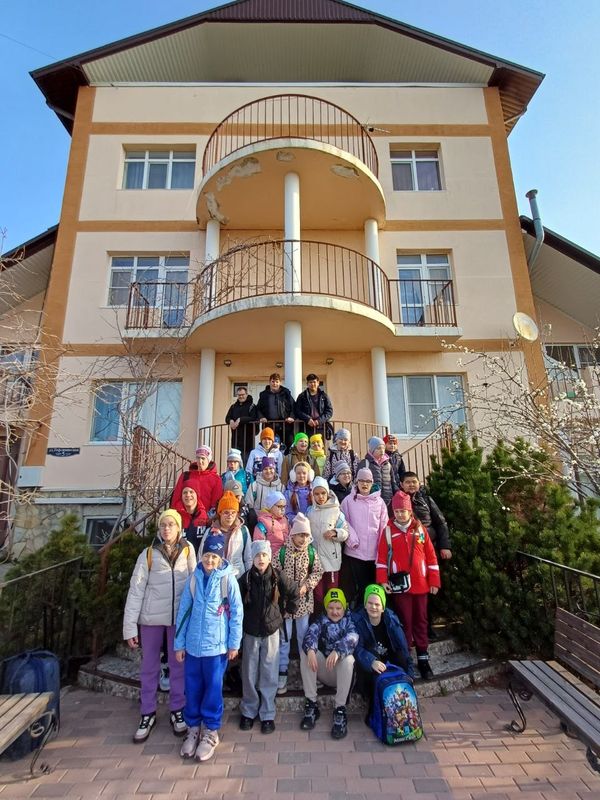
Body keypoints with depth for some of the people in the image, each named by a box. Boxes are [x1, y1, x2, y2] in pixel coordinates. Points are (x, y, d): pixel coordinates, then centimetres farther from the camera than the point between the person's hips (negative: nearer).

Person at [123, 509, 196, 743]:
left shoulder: (188, 550, -3)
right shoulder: (148, 554, -7)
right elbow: (135, 590, -6)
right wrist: (130, 627, -8)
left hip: (179, 616, 1)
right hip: (151, 617, -1)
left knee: (178, 664, 13)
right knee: (149, 666, 12)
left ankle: (177, 710, 31)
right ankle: (147, 714, 31)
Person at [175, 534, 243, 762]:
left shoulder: (227, 578, -10)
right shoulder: (194, 577, -2)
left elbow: (237, 611, -6)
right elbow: (183, 611, 4)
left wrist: (234, 643, -5)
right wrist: (179, 643, 5)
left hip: (216, 644, -3)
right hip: (192, 644, 3)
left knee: (213, 688, 9)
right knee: (192, 688, 14)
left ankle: (211, 731, 28)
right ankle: (193, 728, 34)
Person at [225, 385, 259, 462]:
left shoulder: (251, 406, 2)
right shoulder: (233, 407, 21)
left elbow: (253, 418, -12)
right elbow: (227, 418, 13)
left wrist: (240, 420, -19)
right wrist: (231, 421, -10)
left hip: (247, 437, -5)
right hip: (235, 437, 5)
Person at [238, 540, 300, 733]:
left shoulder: (278, 577, -12)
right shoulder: (245, 579, -12)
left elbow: (294, 592, 4)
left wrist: (289, 609, 7)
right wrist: (241, 622, -2)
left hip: (271, 630, 0)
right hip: (251, 632, 0)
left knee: (269, 674, 6)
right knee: (249, 673, 11)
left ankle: (267, 714, 22)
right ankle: (248, 711, 30)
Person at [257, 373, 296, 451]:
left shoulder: (286, 393, 10)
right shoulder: (264, 394, 13)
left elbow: (293, 407, 8)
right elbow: (259, 409, 15)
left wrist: (291, 417, -8)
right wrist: (261, 417, -2)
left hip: (285, 425, -1)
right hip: (269, 425, 1)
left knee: (288, 445, -3)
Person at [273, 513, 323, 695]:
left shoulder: (311, 552, -9)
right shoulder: (282, 552, -15)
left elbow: (317, 572, -1)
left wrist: (306, 585, -13)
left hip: (304, 599, 2)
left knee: (304, 635, 17)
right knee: (284, 636, 8)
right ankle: (282, 673, 21)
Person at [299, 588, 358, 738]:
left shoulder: (349, 621, 0)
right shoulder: (321, 621, 6)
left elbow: (352, 638, -23)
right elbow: (311, 633, -16)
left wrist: (337, 651, -43)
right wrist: (311, 650, -39)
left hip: (343, 672, -2)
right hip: (323, 670, 3)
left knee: (348, 658, -32)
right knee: (305, 651, -19)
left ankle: (340, 710, -24)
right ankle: (311, 704, -16)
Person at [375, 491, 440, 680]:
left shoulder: (420, 530, 2)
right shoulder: (388, 531, -2)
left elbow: (431, 556, 5)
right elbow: (381, 557, -4)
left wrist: (434, 581, 3)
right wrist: (382, 580, -10)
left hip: (420, 584, 2)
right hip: (400, 585, -2)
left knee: (421, 622, 13)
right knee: (404, 622, 7)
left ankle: (423, 659, 24)